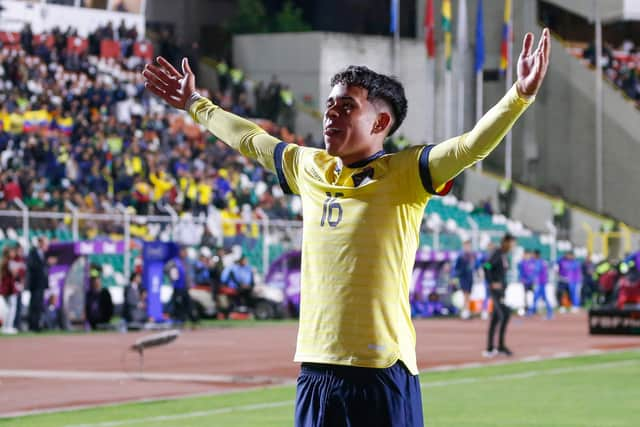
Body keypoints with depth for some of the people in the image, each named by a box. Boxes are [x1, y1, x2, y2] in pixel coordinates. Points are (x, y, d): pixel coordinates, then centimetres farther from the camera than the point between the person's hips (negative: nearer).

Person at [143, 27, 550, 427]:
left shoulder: (404, 175, -4)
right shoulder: (309, 169, 13)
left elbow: (473, 145, -17)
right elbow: (251, 139, 29)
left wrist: (520, 95, -31)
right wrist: (195, 104, 41)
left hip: (382, 373, -6)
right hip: (316, 371, 6)